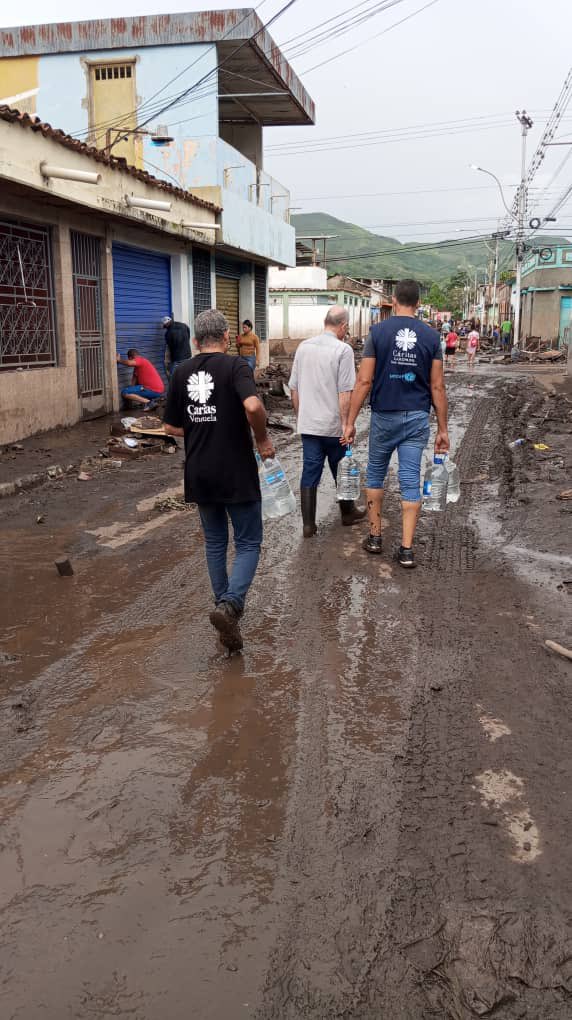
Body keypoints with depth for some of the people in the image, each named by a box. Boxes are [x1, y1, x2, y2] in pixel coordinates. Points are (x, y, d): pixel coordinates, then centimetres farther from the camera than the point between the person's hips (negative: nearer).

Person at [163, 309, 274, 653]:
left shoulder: (181, 373, 5)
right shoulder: (236, 366, -10)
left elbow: (172, 426, 9)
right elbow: (253, 406, -29)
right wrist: (263, 438, -12)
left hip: (199, 475, 5)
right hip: (236, 473, -5)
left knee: (215, 542, 18)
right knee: (248, 544, 4)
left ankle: (226, 604, 26)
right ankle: (229, 605, -16)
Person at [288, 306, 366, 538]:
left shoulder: (303, 346, 5)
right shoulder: (343, 349, -13)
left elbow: (294, 388, 11)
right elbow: (345, 393, -17)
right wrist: (346, 423, -11)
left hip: (307, 423, 4)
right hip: (333, 425, -4)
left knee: (310, 472, 6)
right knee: (341, 471, 14)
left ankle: (308, 524, 6)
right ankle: (348, 512, 32)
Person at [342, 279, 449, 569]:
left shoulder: (378, 332, -4)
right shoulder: (431, 336, 1)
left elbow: (364, 381, -8)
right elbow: (437, 387, 0)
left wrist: (350, 422, -2)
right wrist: (442, 429, 6)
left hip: (385, 416, -1)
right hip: (418, 417, 1)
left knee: (375, 475, 17)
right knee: (411, 482, 4)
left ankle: (375, 536, 22)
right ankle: (406, 549, 4)